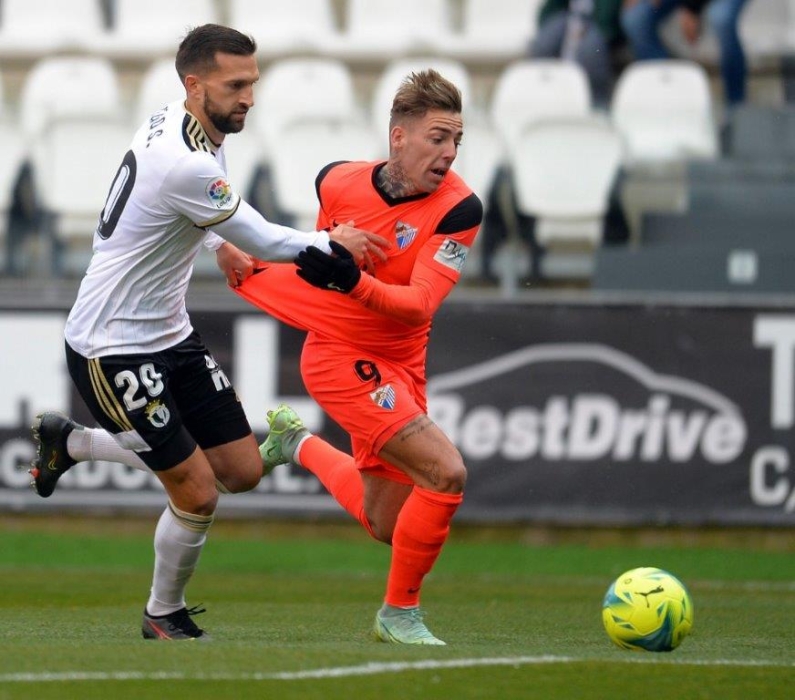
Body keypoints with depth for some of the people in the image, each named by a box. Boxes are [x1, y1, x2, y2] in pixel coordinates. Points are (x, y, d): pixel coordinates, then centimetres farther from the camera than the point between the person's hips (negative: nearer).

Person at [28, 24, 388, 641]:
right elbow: (266, 244, -17)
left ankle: (69, 441, 25)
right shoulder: (187, 166, -28)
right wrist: (332, 242, -2)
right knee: (197, 494, -8)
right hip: (112, 349, -10)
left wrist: (218, 243, 21)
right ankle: (164, 617, 19)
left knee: (242, 471, 8)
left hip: (169, 332, 10)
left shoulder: (171, 123, 1)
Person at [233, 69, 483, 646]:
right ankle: (400, 613, -4)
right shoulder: (337, 183, -13)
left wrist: (354, 282, -41)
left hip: (400, 368, 4)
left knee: (385, 526, 16)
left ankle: (299, 443, 41)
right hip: (340, 355, -4)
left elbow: (420, 304, -26)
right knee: (446, 472, -22)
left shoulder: (459, 208, -16)